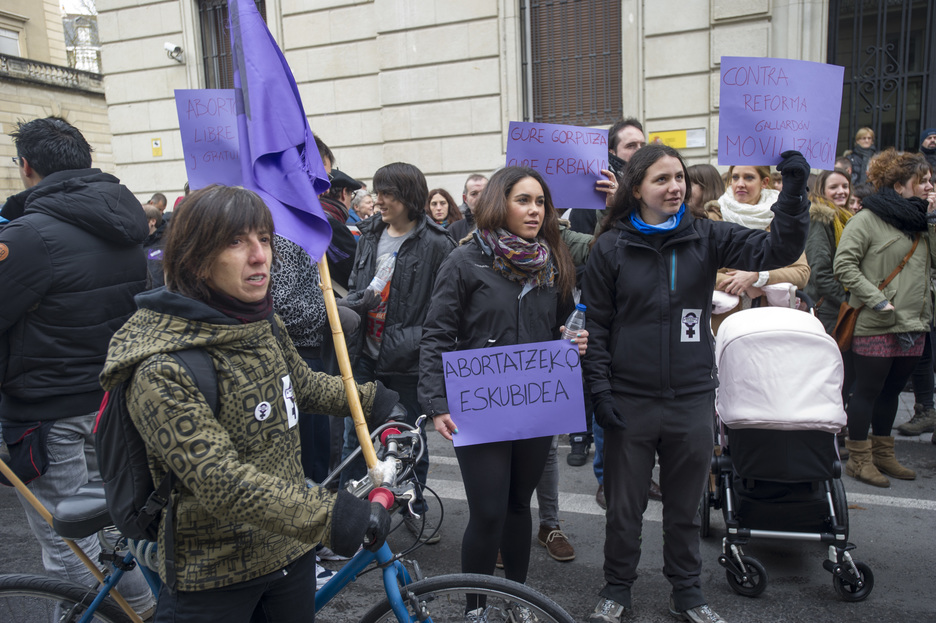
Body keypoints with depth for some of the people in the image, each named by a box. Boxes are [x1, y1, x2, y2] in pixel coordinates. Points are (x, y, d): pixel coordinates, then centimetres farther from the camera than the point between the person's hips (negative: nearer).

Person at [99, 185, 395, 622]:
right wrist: (333, 517, -36)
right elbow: (221, 481, -31)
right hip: (214, 575, -6)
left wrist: (373, 399, 15)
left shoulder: (264, 323, -2)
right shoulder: (162, 371, -25)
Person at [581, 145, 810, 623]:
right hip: (630, 400, -1)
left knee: (685, 507, 17)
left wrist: (793, 193, -21)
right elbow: (595, 324, -3)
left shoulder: (707, 237, 1)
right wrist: (599, 390, -8)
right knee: (624, 507, 13)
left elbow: (777, 250, -8)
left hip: (692, 399, 2)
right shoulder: (611, 247, -4)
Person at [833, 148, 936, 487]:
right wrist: (878, 300, -19)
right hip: (875, 326, -7)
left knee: (891, 390, 16)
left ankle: (883, 453, 30)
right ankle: (859, 459, 13)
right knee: (867, 392, 1)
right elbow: (843, 265, -15)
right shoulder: (868, 219, -9)